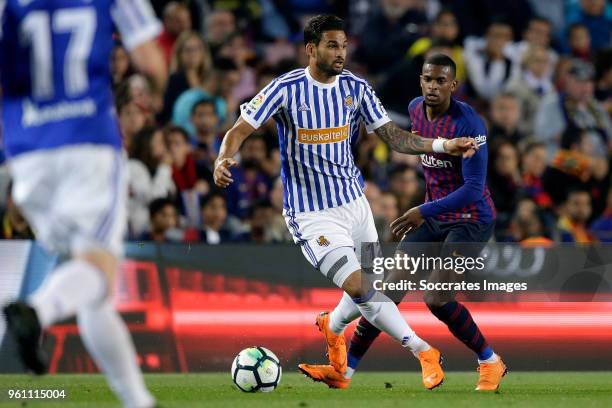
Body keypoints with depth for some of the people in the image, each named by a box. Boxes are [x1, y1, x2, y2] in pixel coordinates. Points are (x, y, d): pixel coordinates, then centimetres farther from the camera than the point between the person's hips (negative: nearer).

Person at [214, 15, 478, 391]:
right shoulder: (286, 89, -13)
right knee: (359, 288, -18)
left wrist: (442, 145, -12)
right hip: (312, 214, -5)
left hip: (354, 201, 6)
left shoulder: (356, 88, 0)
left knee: (365, 290, 12)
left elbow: (392, 134, 1)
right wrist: (224, 160, -31)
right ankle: (424, 352, -10)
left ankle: (333, 327, 45)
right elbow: (240, 131, -10)